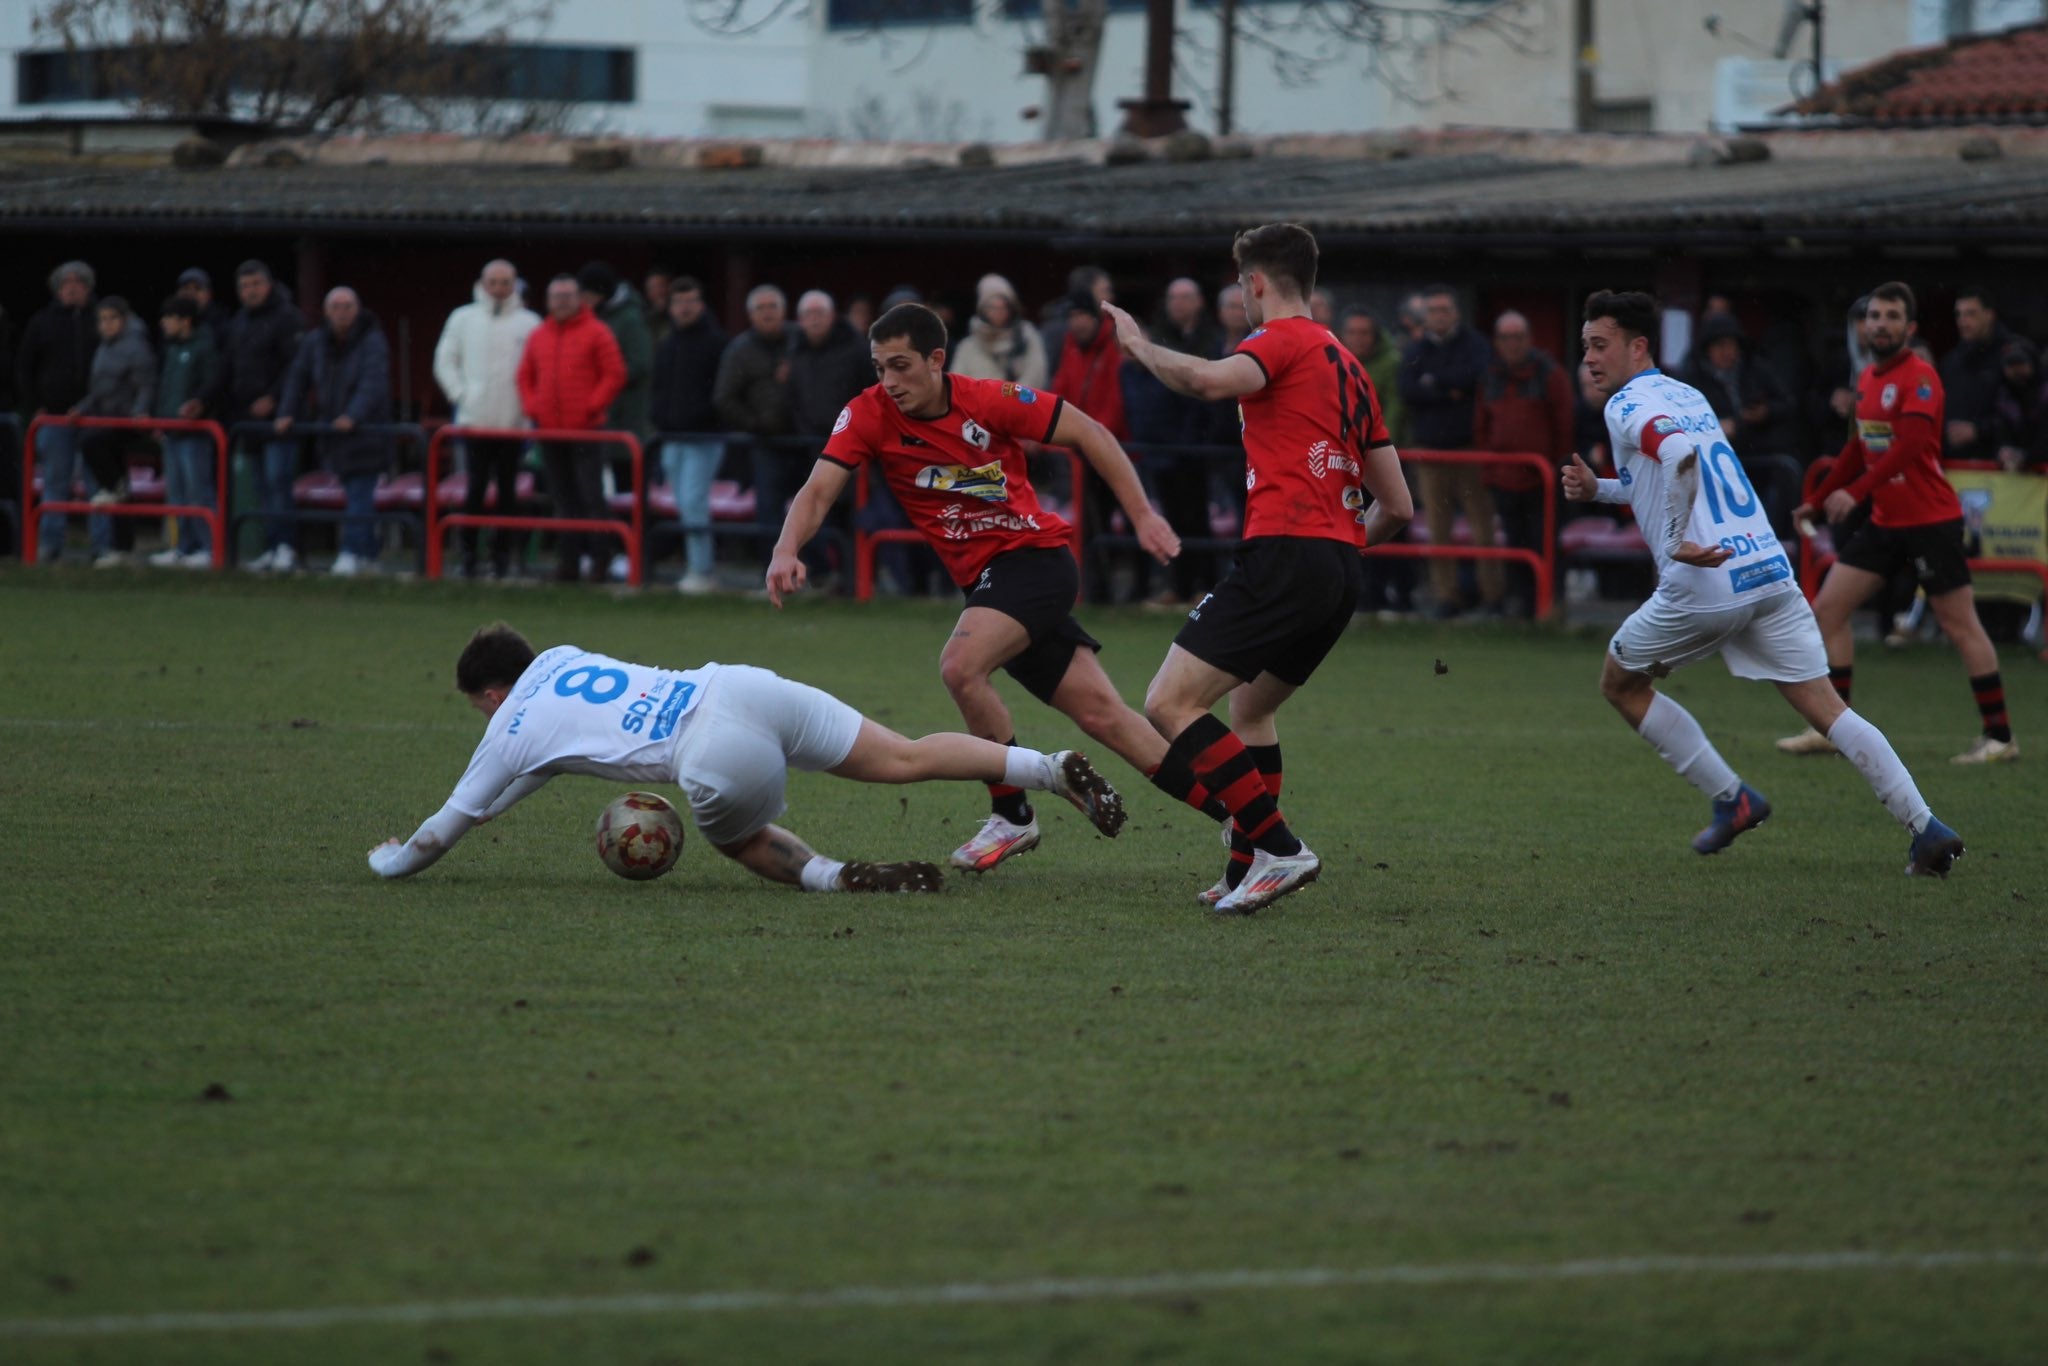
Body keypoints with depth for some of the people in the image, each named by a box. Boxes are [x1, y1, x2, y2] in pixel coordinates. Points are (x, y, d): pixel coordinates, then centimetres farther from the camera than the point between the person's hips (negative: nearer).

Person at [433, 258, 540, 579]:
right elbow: (444, 361, 10)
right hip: (474, 419, 0)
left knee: (508, 490, 3)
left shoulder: (529, 323, 4)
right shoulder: (463, 318, 7)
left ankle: (502, 555, 8)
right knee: (475, 487, -3)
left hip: (513, 421, 0)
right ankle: (468, 553, 2)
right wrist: (460, 394, -1)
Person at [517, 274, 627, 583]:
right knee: (563, 498, 8)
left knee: (591, 497, -8)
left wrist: (591, 407, -11)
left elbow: (615, 375, -5)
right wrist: (531, 407, 6)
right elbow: (525, 375, 21)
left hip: (585, 430, -5)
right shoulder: (539, 336, 14)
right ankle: (568, 561, 11)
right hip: (550, 430, 5)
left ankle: (599, 560, -5)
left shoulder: (596, 333, -1)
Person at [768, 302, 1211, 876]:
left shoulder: (991, 400, -15)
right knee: (1101, 714, 3)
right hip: (984, 578, 5)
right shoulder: (868, 415, -5)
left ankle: (1012, 816, -9)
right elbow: (819, 490, -14)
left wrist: (1142, 516, -9)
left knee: (960, 666, -27)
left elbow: (1089, 435, -6)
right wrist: (787, 551, -34)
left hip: (1035, 553, -5)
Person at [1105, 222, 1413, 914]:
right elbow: (1396, 505, 23)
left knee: (1170, 705, -10)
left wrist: (1138, 345, -8)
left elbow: (1210, 381, -25)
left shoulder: (1283, 340, -2)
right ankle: (1247, 871, 21)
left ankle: (1277, 848, -17)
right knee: (1250, 709, 27)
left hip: (1284, 552, -9)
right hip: (1342, 570, 9)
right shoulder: (1348, 364, 23)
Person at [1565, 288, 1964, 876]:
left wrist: (1676, 542, -21)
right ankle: (1926, 826, -9)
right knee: (1827, 708, 4)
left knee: (1621, 684, 17)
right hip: (1770, 572, 7)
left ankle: (1731, 799, 13)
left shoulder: (1627, 406, -5)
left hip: (1703, 585, -7)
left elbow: (1680, 456, -26)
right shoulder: (1688, 396, 22)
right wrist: (1597, 489, 27)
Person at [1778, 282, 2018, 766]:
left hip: (1930, 521, -8)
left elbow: (1910, 444, -27)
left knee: (1960, 625, -4)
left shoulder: (1919, 377, -14)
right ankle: (1832, 730, 7)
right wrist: (1818, 501, 23)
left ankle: (2000, 735, 3)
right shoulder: (1868, 379, 11)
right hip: (1884, 522, 8)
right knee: (1827, 608, 2)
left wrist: (1856, 492, -35)